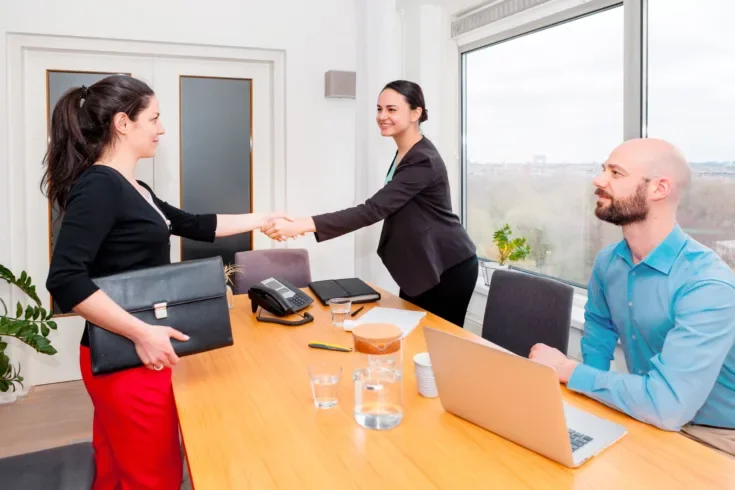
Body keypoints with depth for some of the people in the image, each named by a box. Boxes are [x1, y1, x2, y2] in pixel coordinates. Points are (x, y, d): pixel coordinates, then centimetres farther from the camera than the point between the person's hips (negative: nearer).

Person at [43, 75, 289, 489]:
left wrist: (261, 219, 23)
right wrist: (141, 333, -27)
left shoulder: (133, 189, 10)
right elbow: (65, 281, -27)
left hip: (135, 354, 9)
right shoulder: (98, 187, -18)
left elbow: (195, 225, 20)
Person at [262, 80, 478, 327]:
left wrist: (301, 225, -40)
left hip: (448, 268, -9)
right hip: (418, 265, 9)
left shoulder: (423, 161, -24)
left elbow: (373, 210, -34)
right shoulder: (404, 152, 6)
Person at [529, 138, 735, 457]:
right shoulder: (607, 262, -4)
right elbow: (599, 339, 11)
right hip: (646, 420, 6)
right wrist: (591, 394, -8)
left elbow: (667, 405, -33)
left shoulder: (708, 284, -26)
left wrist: (566, 370, -22)